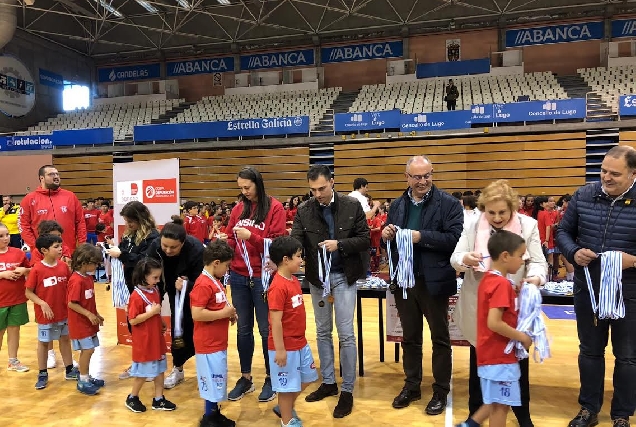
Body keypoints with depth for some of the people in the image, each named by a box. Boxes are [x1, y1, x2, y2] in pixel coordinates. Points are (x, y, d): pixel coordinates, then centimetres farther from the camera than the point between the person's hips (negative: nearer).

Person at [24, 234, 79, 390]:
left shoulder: (64, 266, -4)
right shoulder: (37, 269, -16)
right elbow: (28, 292, -11)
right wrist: (42, 303, -21)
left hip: (64, 312, 4)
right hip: (45, 314, -4)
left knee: (65, 339, 16)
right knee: (43, 343, 12)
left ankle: (70, 370, 29)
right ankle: (42, 374, 26)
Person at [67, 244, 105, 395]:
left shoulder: (88, 277, 6)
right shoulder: (76, 280, -21)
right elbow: (71, 304, -21)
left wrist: (96, 314, 12)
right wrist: (89, 314, -20)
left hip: (89, 321, 9)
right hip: (80, 323, -9)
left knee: (88, 350, 15)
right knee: (87, 350, -4)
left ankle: (85, 377, 28)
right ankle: (83, 382, 10)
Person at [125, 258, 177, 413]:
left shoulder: (155, 291, 4)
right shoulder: (136, 296, -20)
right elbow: (133, 320, -22)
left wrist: (162, 323, 5)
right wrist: (152, 312, -25)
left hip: (157, 338, 8)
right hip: (144, 341, -8)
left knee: (160, 369, 14)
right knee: (143, 372, 8)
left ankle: (159, 399, 26)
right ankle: (132, 398, 29)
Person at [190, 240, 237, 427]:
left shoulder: (215, 281, 9)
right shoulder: (203, 284, -21)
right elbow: (197, 314, -28)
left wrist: (228, 312, 4)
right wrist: (224, 313, -20)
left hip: (218, 342, 10)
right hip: (209, 343, -9)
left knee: (217, 380, 19)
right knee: (212, 381, 3)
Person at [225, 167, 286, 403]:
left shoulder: (274, 208, -6)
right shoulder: (238, 209, 8)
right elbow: (230, 239, 12)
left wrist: (250, 236, -21)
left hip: (263, 277, -4)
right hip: (238, 277, 5)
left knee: (266, 329, 6)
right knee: (243, 328, 13)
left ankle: (270, 378, 22)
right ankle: (245, 377, 27)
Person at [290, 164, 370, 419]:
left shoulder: (352, 206, -7)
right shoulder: (304, 211, -2)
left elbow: (365, 241, -6)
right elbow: (295, 242, -9)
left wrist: (340, 244, -22)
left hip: (344, 276, -3)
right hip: (317, 276, 3)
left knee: (346, 334, 0)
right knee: (322, 332, 14)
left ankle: (347, 390, 14)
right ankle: (328, 382, 30)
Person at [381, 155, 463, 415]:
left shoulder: (448, 204, -7)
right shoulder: (397, 205, 9)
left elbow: (455, 238, -18)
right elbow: (390, 239, 13)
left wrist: (421, 237, -23)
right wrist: (387, 235, -9)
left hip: (434, 281, -4)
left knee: (440, 338, 11)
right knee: (410, 337, 17)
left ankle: (441, 391, 26)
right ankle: (412, 386, 33)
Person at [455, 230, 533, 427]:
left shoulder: (488, 278, 8)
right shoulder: (502, 284, -21)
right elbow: (494, 323, -27)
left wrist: (514, 292, 6)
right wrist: (522, 337, -15)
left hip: (492, 353, 9)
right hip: (500, 356, -9)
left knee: (496, 402, 22)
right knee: (500, 405, 5)